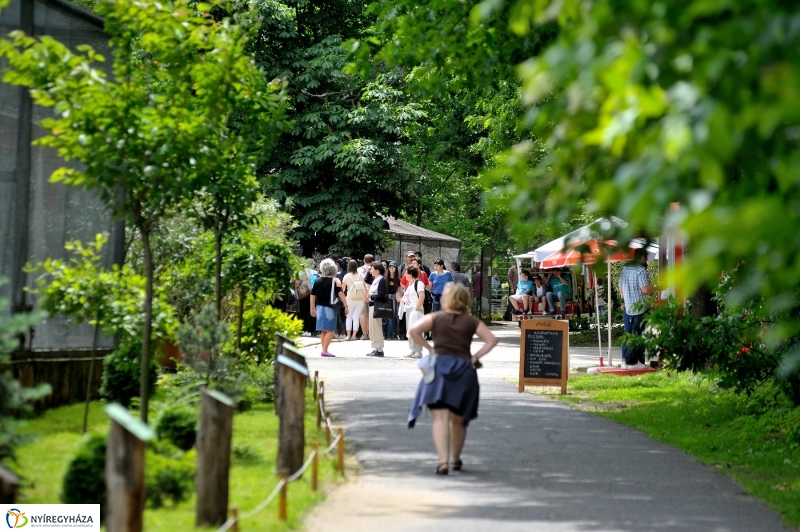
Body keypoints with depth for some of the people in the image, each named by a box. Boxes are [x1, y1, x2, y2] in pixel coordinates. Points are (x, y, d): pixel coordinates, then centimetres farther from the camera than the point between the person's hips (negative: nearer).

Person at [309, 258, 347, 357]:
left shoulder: (317, 281, 7)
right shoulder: (335, 281, -5)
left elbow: (312, 295, 9)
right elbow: (340, 293, -13)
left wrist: (312, 308, 17)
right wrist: (346, 306, -11)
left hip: (320, 307, 5)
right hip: (330, 308, -5)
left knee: (323, 330, 13)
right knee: (330, 330, -3)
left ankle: (324, 349, 16)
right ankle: (325, 350, -11)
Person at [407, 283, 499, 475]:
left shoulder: (435, 318, 6)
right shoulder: (472, 321, 10)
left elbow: (414, 331, -8)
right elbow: (492, 340, 3)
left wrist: (429, 349, -2)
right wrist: (476, 356, 3)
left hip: (440, 367, -2)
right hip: (464, 369, 2)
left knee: (440, 417, -9)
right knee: (458, 419, 18)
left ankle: (443, 461, -25)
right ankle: (456, 459, 32)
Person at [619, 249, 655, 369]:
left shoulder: (624, 270, 11)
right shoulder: (640, 270, -13)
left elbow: (621, 289, 17)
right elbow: (646, 289, -20)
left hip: (627, 307, 7)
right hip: (640, 307, -7)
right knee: (637, 335, -3)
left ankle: (625, 360, 13)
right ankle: (632, 362, -3)